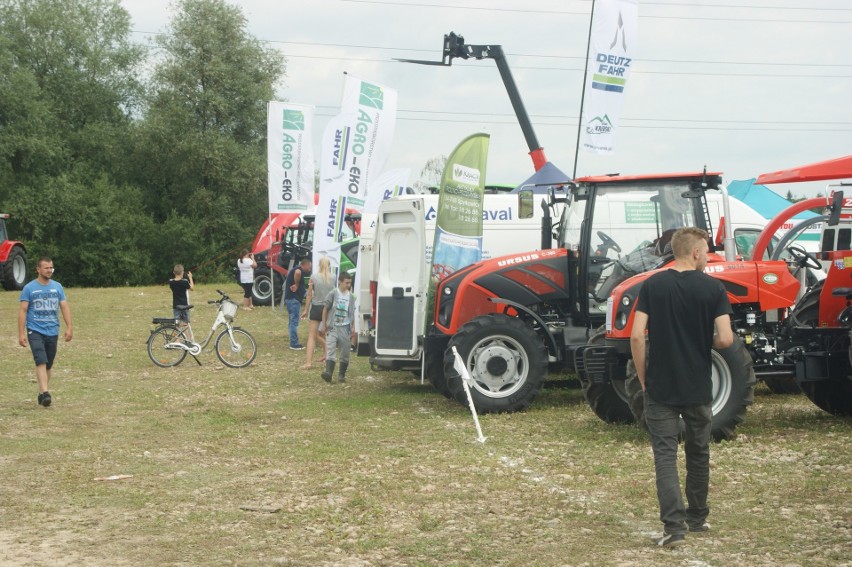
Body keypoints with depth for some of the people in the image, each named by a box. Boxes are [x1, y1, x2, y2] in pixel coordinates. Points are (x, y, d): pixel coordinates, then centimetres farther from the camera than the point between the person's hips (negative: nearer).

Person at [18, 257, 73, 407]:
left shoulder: (57, 287, 8)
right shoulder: (29, 288, -2)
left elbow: (65, 307, 8)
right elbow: (23, 311, -3)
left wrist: (69, 327, -2)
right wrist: (21, 333, -8)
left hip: (52, 332, 4)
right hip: (35, 331, -4)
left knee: (48, 365, 9)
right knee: (41, 362, -18)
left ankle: (41, 393, 20)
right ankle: (45, 393, -25)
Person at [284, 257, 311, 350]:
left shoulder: (295, 269, 21)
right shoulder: (299, 270, -11)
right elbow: (297, 273, -36)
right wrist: (296, 285, -25)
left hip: (290, 298, 11)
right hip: (294, 299, -11)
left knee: (293, 321, 15)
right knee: (294, 321, -8)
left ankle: (294, 342, 21)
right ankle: (294, 344, -6)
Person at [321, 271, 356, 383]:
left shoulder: (351, 297, 8)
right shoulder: (333, 294, -2)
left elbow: (352, 313, 13)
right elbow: (325, 309, 2)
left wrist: (353, 328, 7)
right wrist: (324, 325, 0)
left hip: (345, 328, 3)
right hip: (333, 327, -3)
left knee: (344, 353, 6)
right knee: (331, 350, -15)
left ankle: (341, 374, 18)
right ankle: (328, 373, -25)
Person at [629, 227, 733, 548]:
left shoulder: (653, 285, -3)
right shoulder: (712, 288, -6)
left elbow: (637, 336, -9)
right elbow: (725, 339, -12)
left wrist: (643, 378, 3)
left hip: (660, 388, 0)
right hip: (698, 389, 1)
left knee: (665, 455, 0)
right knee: (698, 453, 18)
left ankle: (674, 526, -11)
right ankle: (697, 518, 29)